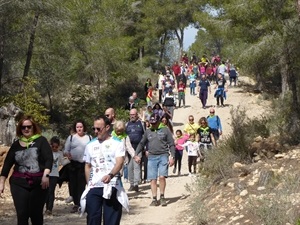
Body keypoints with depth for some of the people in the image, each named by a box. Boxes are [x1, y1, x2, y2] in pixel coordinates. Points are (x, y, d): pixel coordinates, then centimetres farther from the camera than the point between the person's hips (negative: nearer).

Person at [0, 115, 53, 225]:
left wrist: (45, 175, -22)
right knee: (22, 214, -4)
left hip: (38, 183, -2)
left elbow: (49, 159, -8)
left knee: (36, 213, 4)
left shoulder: (41, 141, 2)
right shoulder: (16, 144, 11)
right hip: (19, 183, 2)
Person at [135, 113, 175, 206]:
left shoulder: (165, 130, 6)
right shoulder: (148, 132, 15)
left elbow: (171, 144, 4)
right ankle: (154, 199, 6)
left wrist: (172, 157, -4)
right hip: (151, 157, 3)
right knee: (152, 179, 0)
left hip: (163, 156, -3)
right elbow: (141, 144, 21)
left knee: (162, 177, -14)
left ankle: (162, 197, 2)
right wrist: (136, 154, 10)